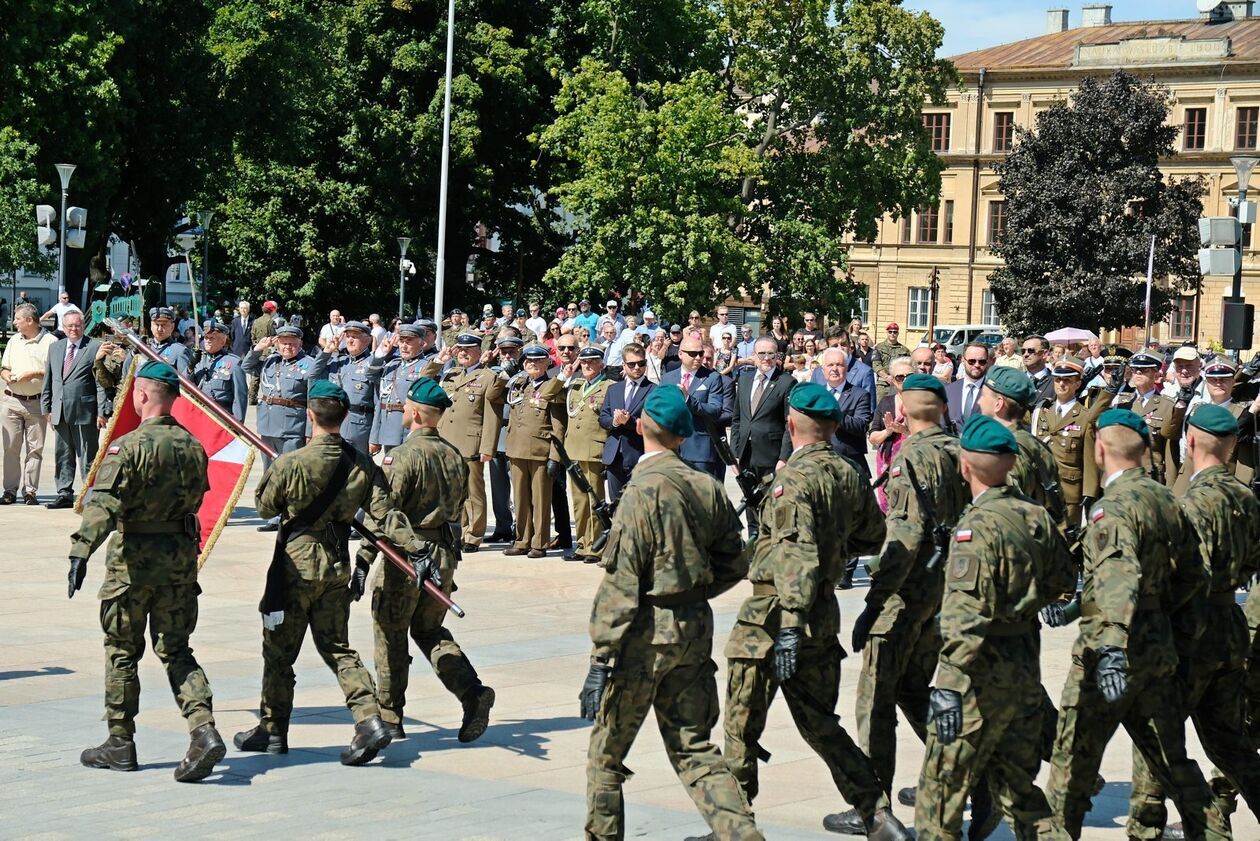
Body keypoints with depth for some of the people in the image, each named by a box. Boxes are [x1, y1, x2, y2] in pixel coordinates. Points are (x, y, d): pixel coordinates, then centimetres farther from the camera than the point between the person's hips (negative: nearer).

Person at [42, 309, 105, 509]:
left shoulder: (95, 348, -4)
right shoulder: (54, 347, 14)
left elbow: (101, 383, -7)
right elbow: (48, 380, 17)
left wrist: (101, 411, -12)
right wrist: (46, 408, 11)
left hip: (85, 412, -6)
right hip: (60, 413, 6)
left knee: (88, 457, -1)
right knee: (63, 456, 10)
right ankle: (65, 494, 17)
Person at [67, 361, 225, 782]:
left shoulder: (129, 446, -14)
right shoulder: (192, 446, 4)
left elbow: (104, 503, -25)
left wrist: (81, 550, -30)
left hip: (134, 559, -5)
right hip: (182, 555, 5)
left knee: (122, 652, 9)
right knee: (176, 651, 11)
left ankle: (120, 744, 17)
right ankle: (204, 731, -7)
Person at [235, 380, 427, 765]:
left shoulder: (290, 463, -17)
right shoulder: (363, 465, -4)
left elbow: (265, 507, -1)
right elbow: (386, 516, -9)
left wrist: (269, 475, 15)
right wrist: (418, 551, -9)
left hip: (297, 563, -5)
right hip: (339, 564, 5)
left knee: (279, 649, 10)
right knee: (337, 647, 13)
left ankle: (272, 729, 20)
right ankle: (370, 718, -4)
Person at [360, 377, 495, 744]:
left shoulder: (402, 456, -15)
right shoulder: (455, 457, 7)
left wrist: (364, 558, -14)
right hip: (445, 554, 7)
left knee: (391, 635, 7)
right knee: (430, 631, 19)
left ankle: (390, 719, 13)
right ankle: (473, 692, -1)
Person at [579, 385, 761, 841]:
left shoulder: (643, 492, -16)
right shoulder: (708, 488, 1)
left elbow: (621, 586, -18)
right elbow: (733, 565, 10)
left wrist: (601, 659, -16)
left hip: (646, 635, -6)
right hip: (696, 628, 6)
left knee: (606, 751, 11)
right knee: (693, 747, 12)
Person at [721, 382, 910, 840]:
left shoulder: (794, 479, -16)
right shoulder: (850, 478, 6)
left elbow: (797, 557, -24)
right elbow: (874, 536, 20)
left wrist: (789, 627, -27)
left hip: (771, 614, -7)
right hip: (826, 614, 7)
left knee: (742, 726, 6)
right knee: (820, 723, 15)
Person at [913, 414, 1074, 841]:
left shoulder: (976, 526, -19)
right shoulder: (1037, 517, 4)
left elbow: (967, 617, -25)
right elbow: (1063, 579, 18)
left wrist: (950, 687, -26)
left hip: (981, 676, -8)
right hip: (1027, 672, 8)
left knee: (940, 790, 4)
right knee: (1018, 787, 17)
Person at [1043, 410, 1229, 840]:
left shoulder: (1113, 507, -18)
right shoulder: (1166, 499, 7)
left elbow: (1119, 576, -33)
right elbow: (1193, 575, 16)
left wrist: (1113, 647, -42)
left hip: (1113, 650, -8)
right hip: (1160, 649, 8)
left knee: (1073, 760, 5)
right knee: (1171, 758, 15)